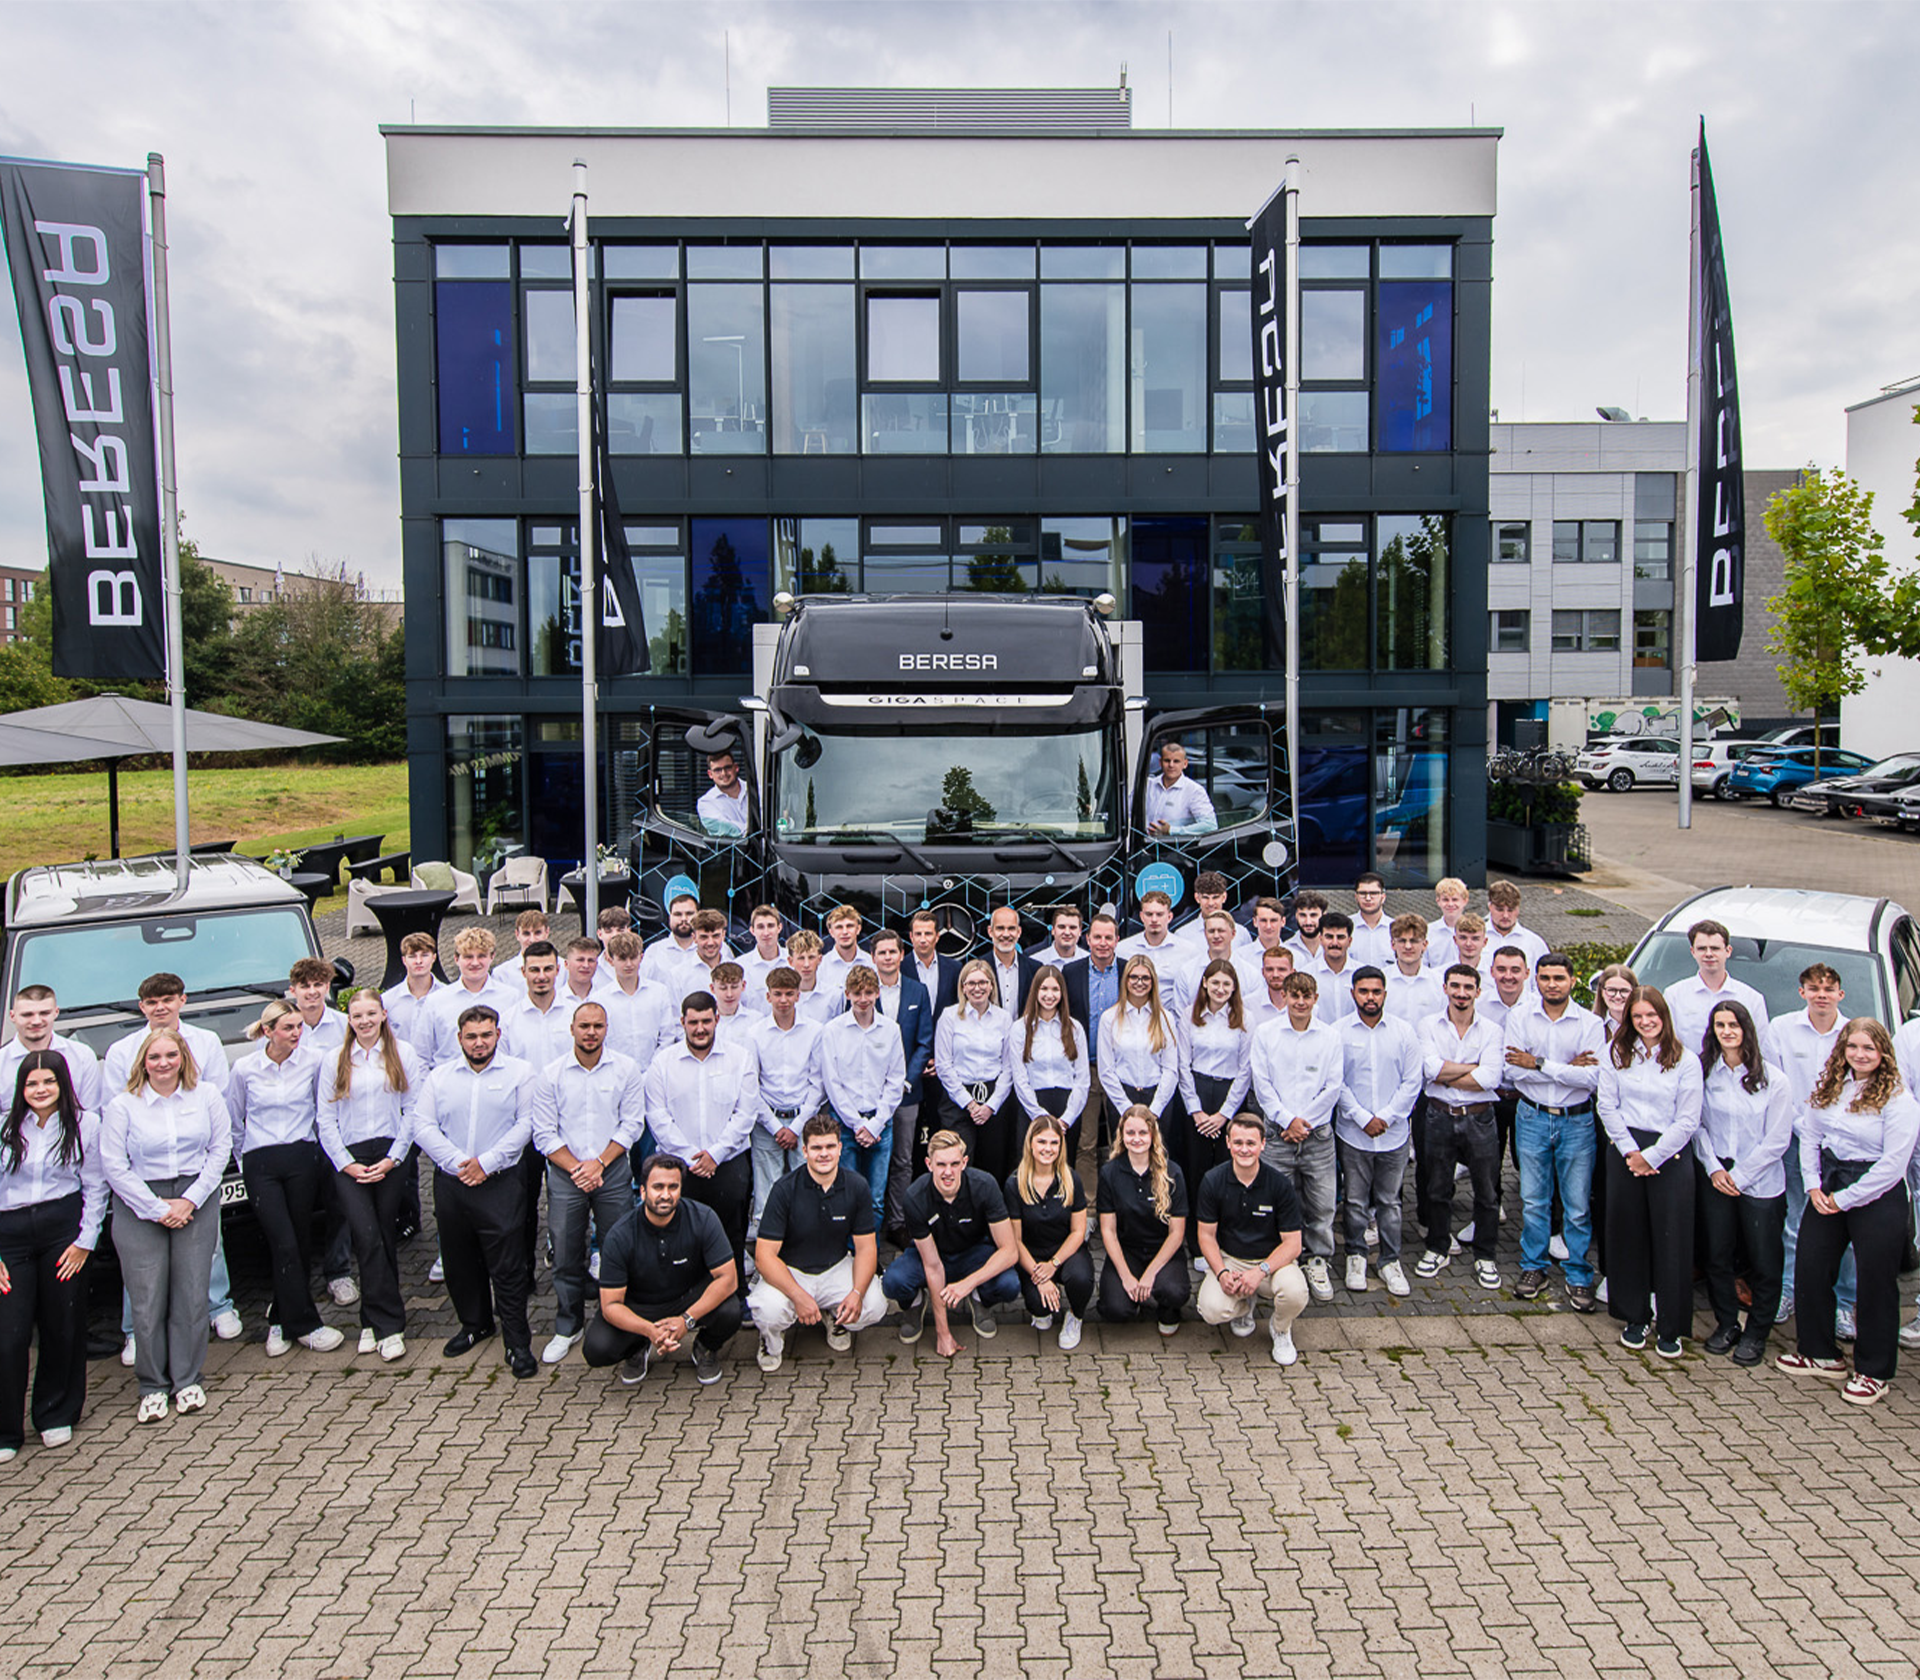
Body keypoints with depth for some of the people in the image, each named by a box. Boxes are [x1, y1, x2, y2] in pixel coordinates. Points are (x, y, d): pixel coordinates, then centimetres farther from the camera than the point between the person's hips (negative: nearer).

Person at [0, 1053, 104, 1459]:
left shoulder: (85, 1125, 3)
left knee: (63, 1325, 6)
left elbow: (95, 1187, 5)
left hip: (64, 1227, 0)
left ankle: (56, 1417, 24)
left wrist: (85, 1241, -3)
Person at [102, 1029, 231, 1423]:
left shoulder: (207, 1095, 2)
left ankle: (187, 1380, 17)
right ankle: (152, 1388, 13)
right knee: (148, 1299, -1)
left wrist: (190, 1201, -7)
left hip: (195, 1201, 1)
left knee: (191, 1293, 3)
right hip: (139, 1206, -1)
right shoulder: (123, 1106, -3)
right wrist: (157, 1210, -10)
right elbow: (115, 1167, -5)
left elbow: (220, 1148, 2)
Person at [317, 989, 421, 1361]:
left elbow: (414, 1109, 1)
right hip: (351, 1159, 1)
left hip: (392, 1157, 0)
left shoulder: (403, 1054, 5)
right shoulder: (335, 1062, 11)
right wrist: (346, 1163, -3)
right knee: (367, 1238, -11)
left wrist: (393, 1158, -7)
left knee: (384, 1237, 2)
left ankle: (374, 1321, 15)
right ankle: (389, 1325, -7)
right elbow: (326, 1120, 8)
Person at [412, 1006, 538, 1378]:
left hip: (500, 1183, -4)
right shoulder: (439, 1077, 10)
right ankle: (475, 1324, 35)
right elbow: (423, 1126, 1)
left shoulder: (518, 1072, 2)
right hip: (450, 1183, 4)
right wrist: (458, 1162, -11)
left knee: (508, 1267, -4)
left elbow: (525, 1124, -6)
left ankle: (518, 1343, 5)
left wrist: (486, 1162, -14)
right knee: (459, 1261, 14)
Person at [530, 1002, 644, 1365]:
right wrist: (575, 1167, -12)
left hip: (613, 1172, 0)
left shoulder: (626, 1068, 0)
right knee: (566, 1256, 6)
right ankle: (568, 1328, 21)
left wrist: (600, 1163, -11)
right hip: (564, 1176, 0)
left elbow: (632, 1124, -1)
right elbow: (543, 1133, -1)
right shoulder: (550, 1074, 0)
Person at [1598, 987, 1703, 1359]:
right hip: (1625, 1152, 2)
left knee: (1672, 1240, -1)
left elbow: (1688, 1121, -4)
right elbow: (1607, 1106, 2)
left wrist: (1651, 1157, -9)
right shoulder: (1615, 1054, 5)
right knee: (1628, 1235, 7)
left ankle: (1670, 1327, 9)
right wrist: (1630, 1151, -8)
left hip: (1670, 1155, -2)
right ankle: (1635, 1317, 20)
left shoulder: (1686, 1061, -1)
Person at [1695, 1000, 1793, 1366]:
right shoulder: (1703, 1073, 2)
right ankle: (1726, 1324, 24)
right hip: (1714, 1178, 2)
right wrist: (1714, 1168, -6)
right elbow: (1698, 1126, 5)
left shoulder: (1773, 1080, -6)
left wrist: (1740, 1176, -8)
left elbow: (1778, 1139, -6)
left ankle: (1756, 1334, 17)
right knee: (1717, 1256, 8)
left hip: (1760, 1181, -2)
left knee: (1763, 1262, 2)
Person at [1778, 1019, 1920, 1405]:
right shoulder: (1829, 1090, 5)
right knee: (1809, 1269, 9)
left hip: (1877, 1196, -6)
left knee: (1876, 1282, 4)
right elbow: (1809, 1136, 9)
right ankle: (1820, 1353, 26)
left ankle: (1874, 1372, 19)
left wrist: (1844, 1199, -13)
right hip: (1827, 1187, 6)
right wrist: (1813, 1185, -3)